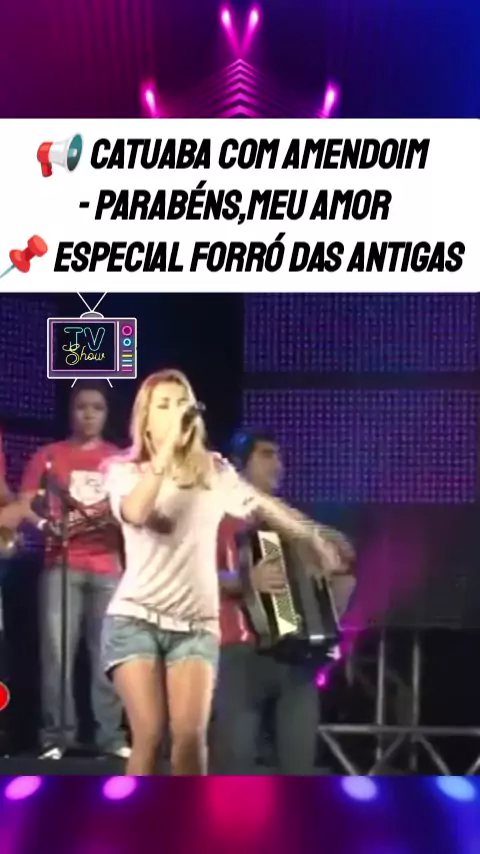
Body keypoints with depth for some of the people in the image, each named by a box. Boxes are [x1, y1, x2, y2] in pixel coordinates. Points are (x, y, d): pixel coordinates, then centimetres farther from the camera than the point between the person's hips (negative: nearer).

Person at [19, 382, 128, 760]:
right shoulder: (48, 455, 9)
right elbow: (23, 505, 5)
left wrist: (116, 516, -10)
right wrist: (46, 524, -14)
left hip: (109, 566, 1)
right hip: (61, 564, -1)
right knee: (57, 651, -5)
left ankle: (112, 736, 8)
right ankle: (56, 736, 5)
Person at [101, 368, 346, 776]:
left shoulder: (213, 470, 8)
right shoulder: (125, 471, 1)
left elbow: (263, 506, 15)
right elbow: (135, 514, -20)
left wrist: (314, 537, 17)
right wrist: (169, 445, -20)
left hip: (196, 623, 2)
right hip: (134, 617, -1)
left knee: (190, 735, -12)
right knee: (149, 735, -9)